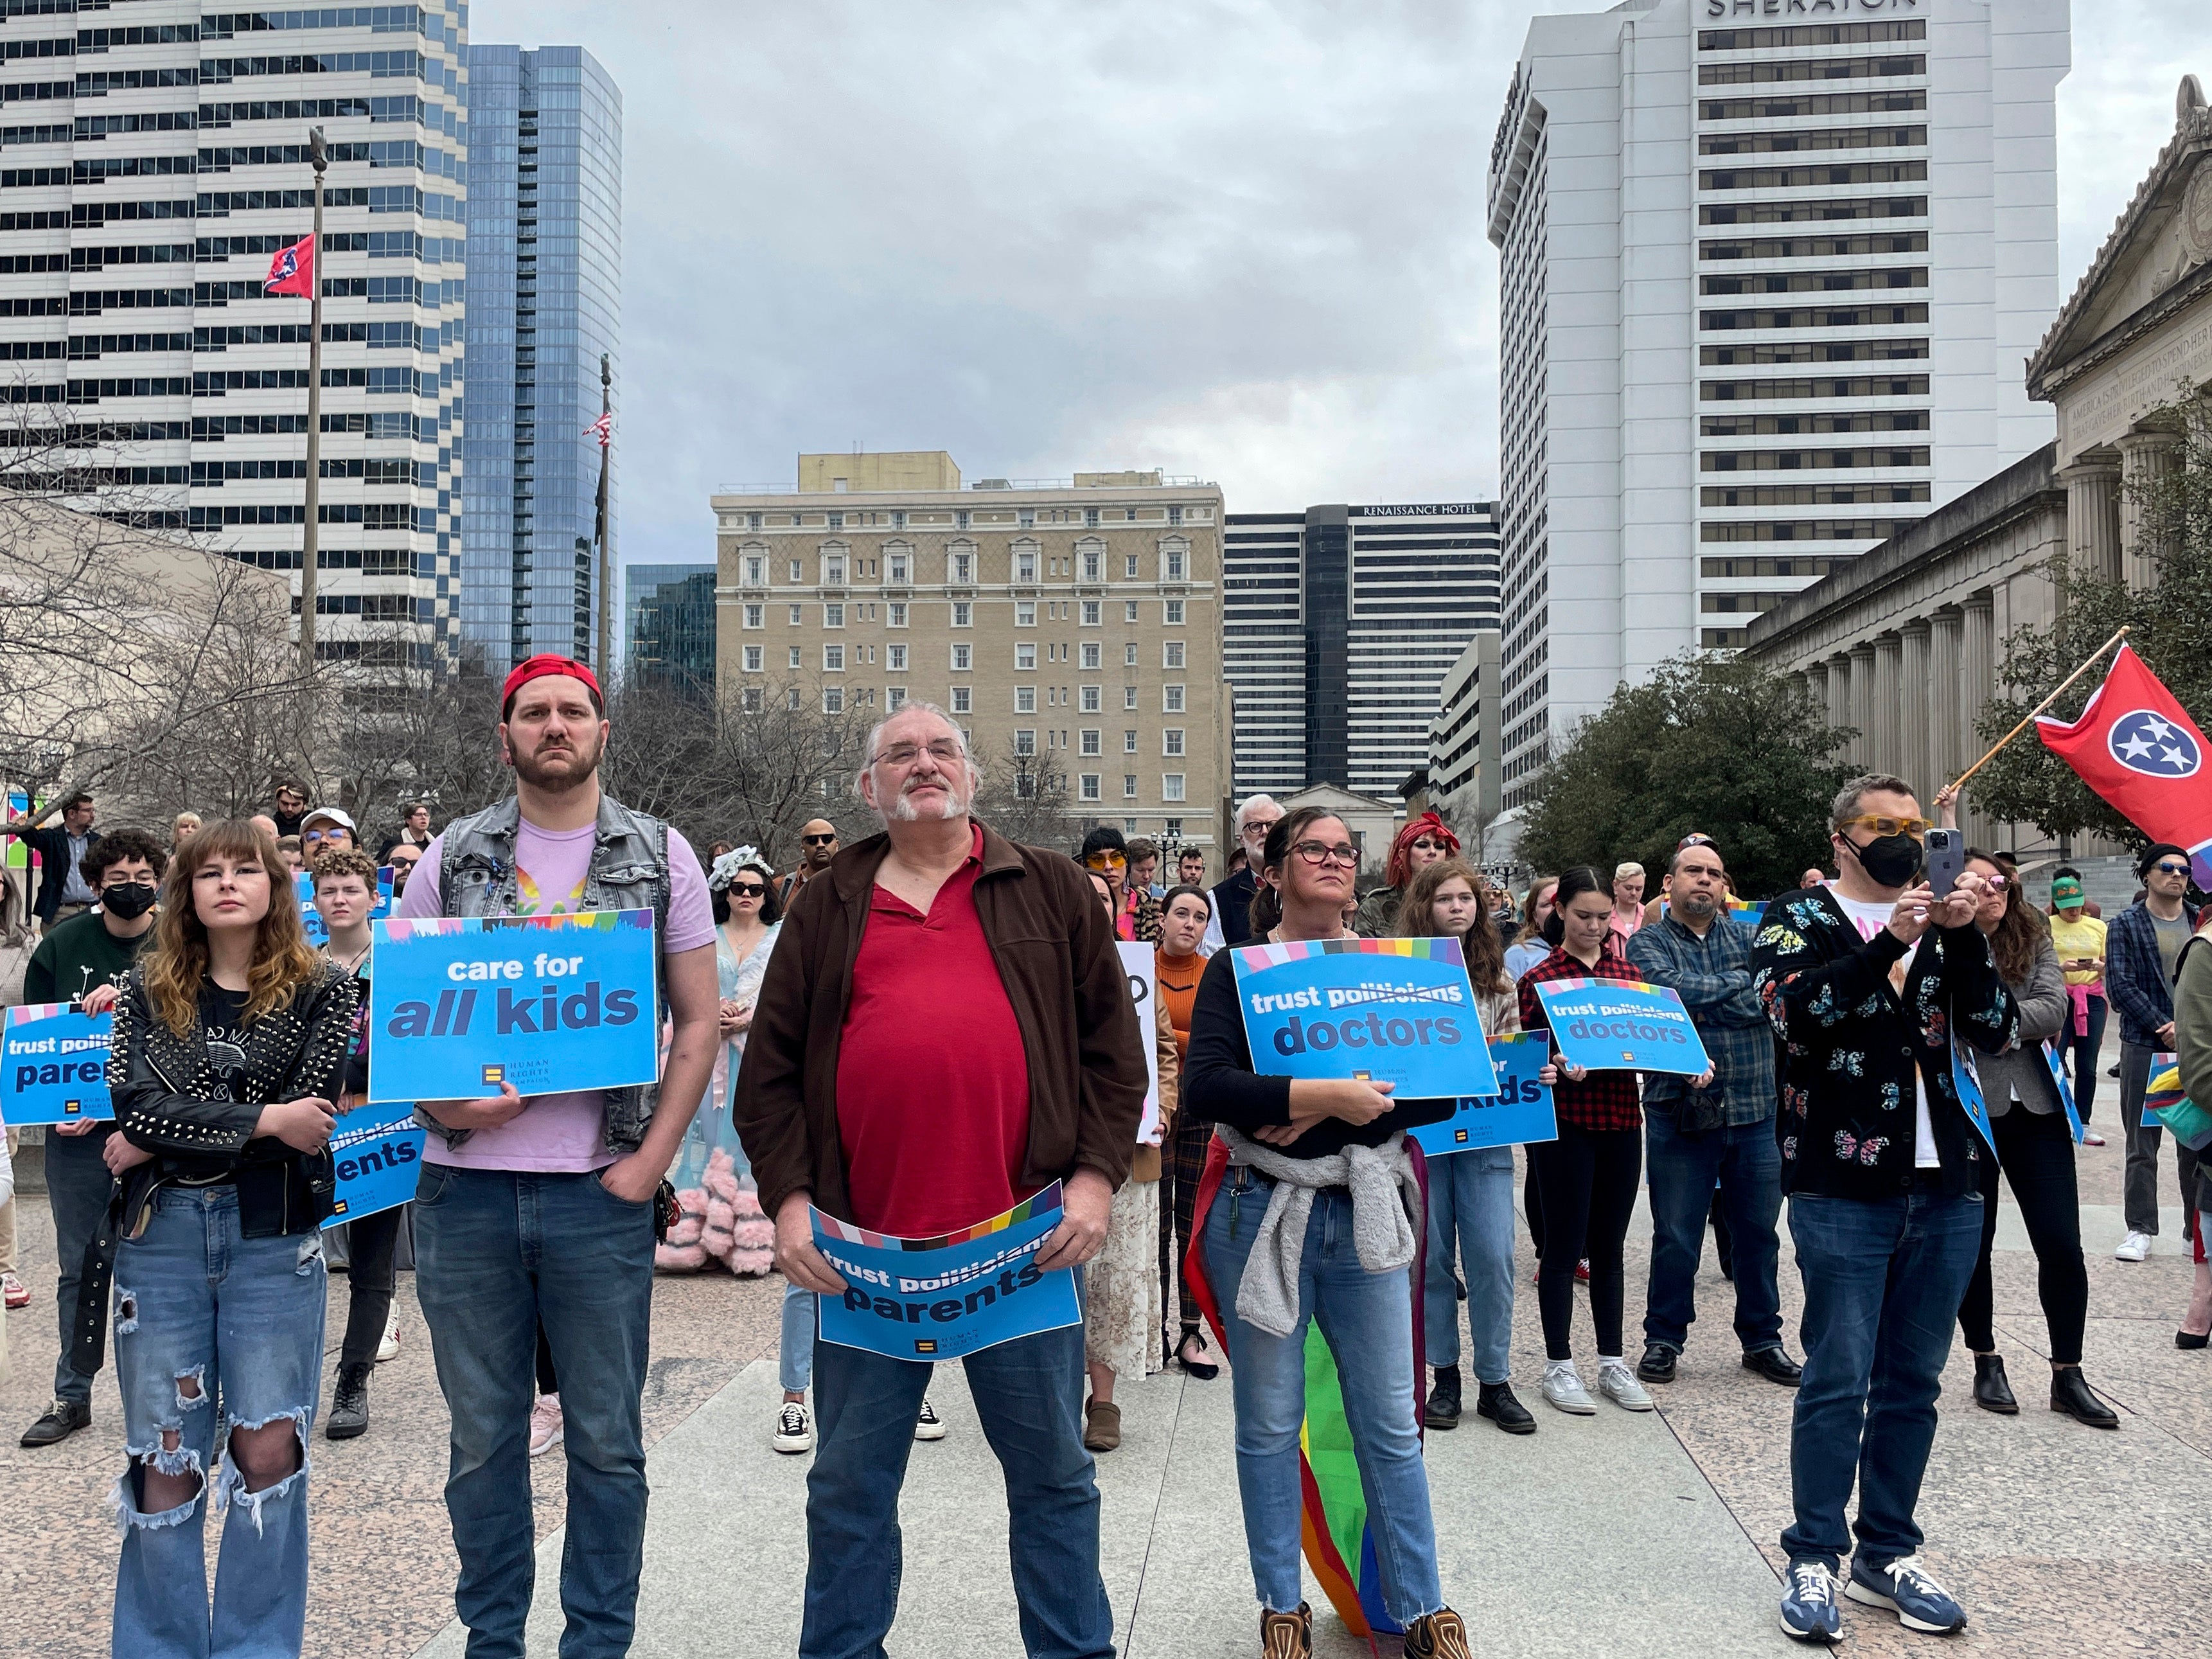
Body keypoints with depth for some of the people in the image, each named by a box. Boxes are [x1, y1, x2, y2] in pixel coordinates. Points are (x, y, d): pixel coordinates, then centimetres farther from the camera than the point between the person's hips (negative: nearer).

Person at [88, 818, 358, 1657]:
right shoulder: (147, 989, 7)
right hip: (159, 1234, 2)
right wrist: (263, 1121, -14)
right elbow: (135, 1106, -7)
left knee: (266, 1451, 2)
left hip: (273, 1238, -2)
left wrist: (161, 1141, -9)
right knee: (165, 1456, 7)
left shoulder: (321, 990, 1)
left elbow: (310, 1119, -10)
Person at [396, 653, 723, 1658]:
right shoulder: (452, 859, 7)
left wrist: (649, 1161, -6)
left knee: (605, 1441, 8)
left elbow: (697, 1022, 3)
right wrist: (435, 1097, -10)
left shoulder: (659, 857, 4)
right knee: (483, 1435, 13)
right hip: (464, 1188, 2)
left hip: (600, 1192, -1)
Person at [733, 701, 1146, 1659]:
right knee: (850, 1482, 13)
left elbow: (1112, 1047, 7)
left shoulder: (1051, 892, 8)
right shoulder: (825, 908, 10)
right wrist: (789, 1198, -2)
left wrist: (1096, 1176, -3)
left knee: (1052, 1471, 12)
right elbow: (771, 1068, 8)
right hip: (864, 1249, 1)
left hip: (1027, 1239, 0)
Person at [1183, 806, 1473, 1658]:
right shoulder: (1236, 970, -2)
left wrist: (1322, 1113, -15)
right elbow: (1205, 1085, -17)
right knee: (1268, 1424, 9)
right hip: (1262, 1213, -2)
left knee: (1390, 1424, 8)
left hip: (1365, 1212, 2)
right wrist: (1326, 1093, -23)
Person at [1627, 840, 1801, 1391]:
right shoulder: (1648, 943, 1)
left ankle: (1762, 1339, 28)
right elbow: (1669, 989, -19)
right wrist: (1741, 985, -10)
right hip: (1681, 1112, -3)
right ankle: (1664, 1339, 21)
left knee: (1758, 1232, 13)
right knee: (1676, 1237, 6)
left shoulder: (1750, 938, 10)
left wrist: (1698, 998, -19)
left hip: (1755, 1112, 3)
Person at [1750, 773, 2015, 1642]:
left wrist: (1964, 936, -11)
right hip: (1844, 1188, -4)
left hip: (1946, 1187, 5)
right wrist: (1889, 942, -22)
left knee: (1913, 1380, 11)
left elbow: (1997, 1032, 1)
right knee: (1839, 1379, -2)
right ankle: (1814, 1560, 10)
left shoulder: (1942, 925, 13)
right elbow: (1791, 1009, -18)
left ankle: (1887, 1553, 24)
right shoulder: (1798, 918, 2)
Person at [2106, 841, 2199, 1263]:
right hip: (2144, 1046, -2)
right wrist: (2165, 1029, -12)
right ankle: (2140, 1229, 10)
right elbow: (2120, 986, -5)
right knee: (2142, 1144, 3)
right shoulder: (2125, 925, 2)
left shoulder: (2200, 922, 9)